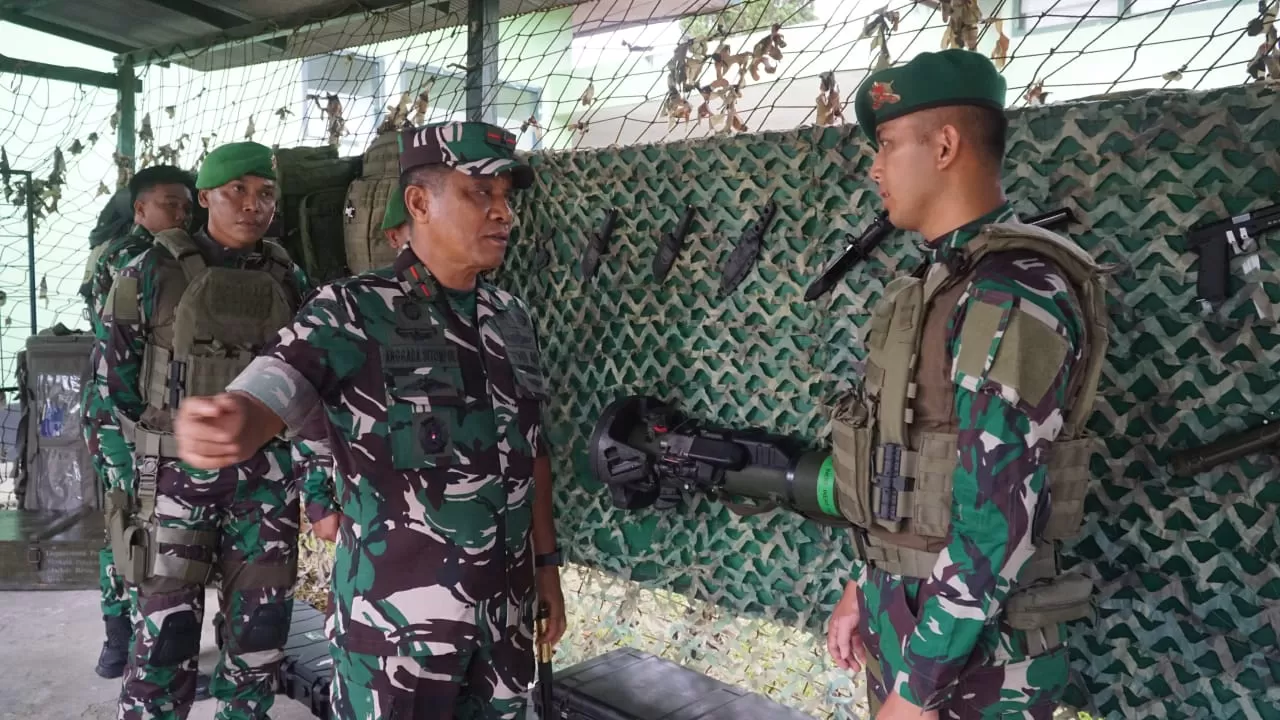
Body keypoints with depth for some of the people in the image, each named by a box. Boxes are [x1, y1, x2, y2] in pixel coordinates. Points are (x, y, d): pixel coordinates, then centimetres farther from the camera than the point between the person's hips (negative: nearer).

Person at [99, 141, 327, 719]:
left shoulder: (288, 280, 7)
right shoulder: (152, 273, -3)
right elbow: (115, 384, -1)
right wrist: (130, 474, -6)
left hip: (267, 478, 3)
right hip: (175, 474, -3)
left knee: (260, 629, 9)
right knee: (166, 633, -1)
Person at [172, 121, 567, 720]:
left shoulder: (514, 319, 5)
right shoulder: (353, 311, -11)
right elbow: (262, 401, -25)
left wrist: (547, 564, 12)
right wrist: (229, 428, -48)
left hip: (505, 611, 6)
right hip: (396, 616, -5)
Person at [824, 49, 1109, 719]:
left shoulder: (1013, 292, -22)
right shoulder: (939, 285, 7)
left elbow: (999, 518, -26)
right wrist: (864, 588, 15)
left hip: (970, 653, -8)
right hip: (904, 613, 8)